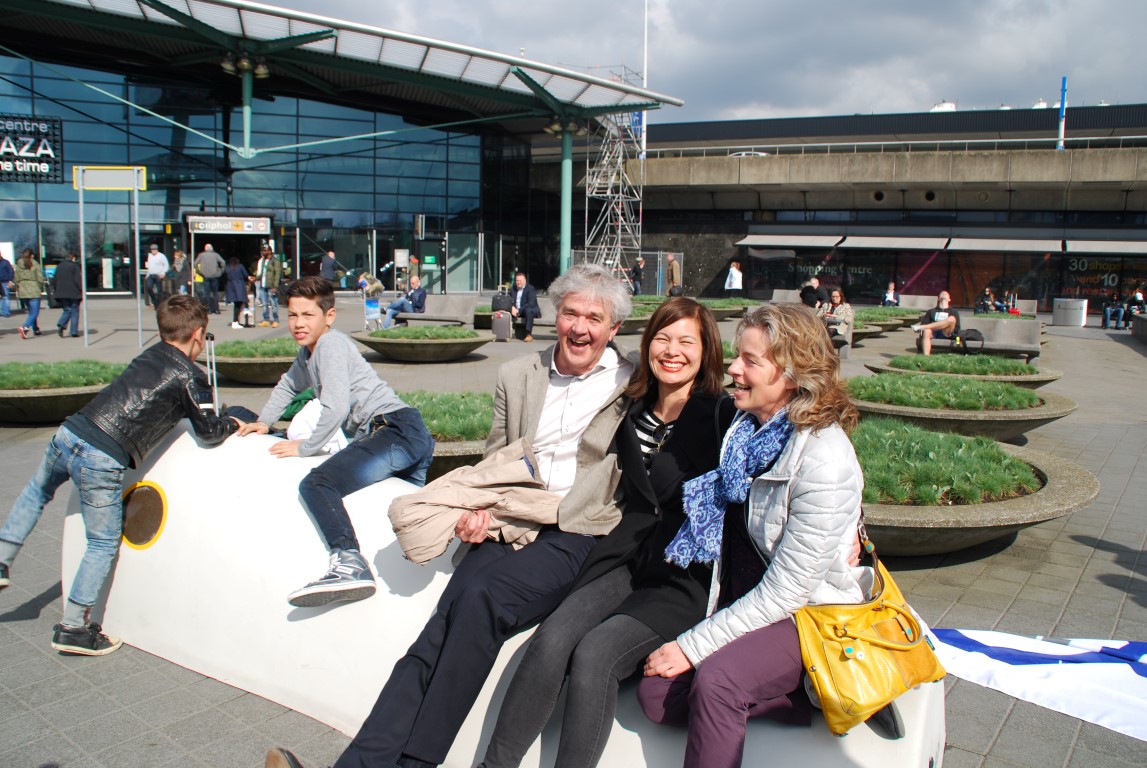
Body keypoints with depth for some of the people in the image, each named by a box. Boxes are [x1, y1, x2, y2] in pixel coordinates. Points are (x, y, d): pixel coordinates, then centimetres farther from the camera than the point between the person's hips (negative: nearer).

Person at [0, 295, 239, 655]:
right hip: (101, 460, -6)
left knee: (36, 493, 35)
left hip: (68, 434, 6)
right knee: (104, 543, 8)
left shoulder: (150, 354, 15)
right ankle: (73, 628, 13)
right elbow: (208, 432, -2)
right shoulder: (189, 377, -3)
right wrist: (233, 422, 19)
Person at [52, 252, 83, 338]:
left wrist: (55, 291, 21)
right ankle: (74, 332, 0)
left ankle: (61, 325, -14)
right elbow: (77, 280, -13)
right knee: (74, 311, 3)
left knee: (67, 310, 13)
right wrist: (82, 290, -7)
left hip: (62, 293, 5)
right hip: (73, 293, -5)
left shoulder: (59, 266, 12)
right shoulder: (75, 266, -6)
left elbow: (54, 280, 14)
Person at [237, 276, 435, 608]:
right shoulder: (307, 353, 24)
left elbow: (336, 407, -16)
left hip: (397, 427, -11)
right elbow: (288, 385, 42)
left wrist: (306, 447, -6)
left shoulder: (331, 344, -6)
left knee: (316, 484, -27)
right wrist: (264, 421, 31)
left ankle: (349, 563, -44)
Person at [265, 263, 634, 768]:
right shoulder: (516, 375, 18)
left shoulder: (635, 385, 5)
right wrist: (482, 506, 0)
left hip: (580, 535, -4)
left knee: (482, 596, -30)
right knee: (445, 625, -21)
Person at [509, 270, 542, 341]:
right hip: (517, 311, 5)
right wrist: (512, 308, -19)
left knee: (528, 310, -39)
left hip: (531, 310, -5)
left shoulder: (530, 288, -10)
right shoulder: (513, 289, 9)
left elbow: (531, 303, -22)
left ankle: (529, 334, -37)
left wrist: (519, 310, -29)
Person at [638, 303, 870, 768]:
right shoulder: (744, 429, 2)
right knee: (655, 693, -13)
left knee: (713, 681, -32)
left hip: (805, 619, -8)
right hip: (742, 606, 8)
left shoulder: (824, 459, -21)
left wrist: (695, 644, -19)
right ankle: (795, 699, -6)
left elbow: (785, 591, -20)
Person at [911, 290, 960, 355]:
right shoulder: (931, 311, 27)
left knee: (952, 319, -30)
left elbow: (957, 329, 14)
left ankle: (921, 327, -30)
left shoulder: (953, 312, 24)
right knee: (927, 331, -37)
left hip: (945, 333, 0)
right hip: (933, 333, 0)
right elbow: (924, 323, 16)